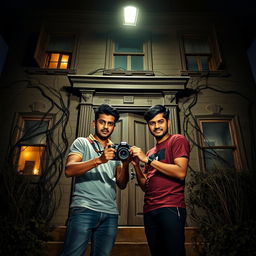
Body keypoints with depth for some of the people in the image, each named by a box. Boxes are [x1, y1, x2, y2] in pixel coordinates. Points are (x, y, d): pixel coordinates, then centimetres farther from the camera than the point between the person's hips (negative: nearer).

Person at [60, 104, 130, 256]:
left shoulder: (116, 150, 18)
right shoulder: (82, 143, 6)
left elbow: (122, 184, 11)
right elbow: (69, 170, -11)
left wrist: (125, 164, -7)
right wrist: (99, 160, -23)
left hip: (110, 213, 4)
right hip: (84, 209, -4)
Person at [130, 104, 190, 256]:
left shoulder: (177, 140, 2)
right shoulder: (150, 153, 20)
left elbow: (181, 173, -14)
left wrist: (147, 159, -12)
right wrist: (136, 165, 1)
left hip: (171, 208, -6)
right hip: (149, 210, 7)